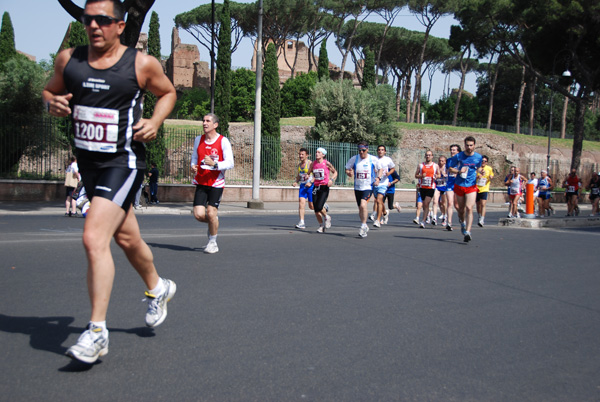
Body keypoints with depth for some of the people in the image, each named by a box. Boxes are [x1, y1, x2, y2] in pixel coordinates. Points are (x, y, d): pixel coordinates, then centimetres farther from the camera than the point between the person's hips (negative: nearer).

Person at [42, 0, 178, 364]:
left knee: (94, 238, -19)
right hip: (88, 161, 6)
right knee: (127, 238, 19)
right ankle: (158, 288, 45)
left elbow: (168, 92, 10)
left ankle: (97, 331, -9)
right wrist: (54, 103, -6)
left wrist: (155, 121, -8)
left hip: (124, 162, -6)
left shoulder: (142, 64, -6)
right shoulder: (68, 59, 4)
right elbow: (50, 91, 18)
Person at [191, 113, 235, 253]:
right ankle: (213, 223, 29)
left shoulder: (223, 141, -6)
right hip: (201, 182, 4)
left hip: (216, 183, -4)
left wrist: (214, 164, -25)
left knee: (211, 213, -8)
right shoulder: (198, 139, 9)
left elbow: (230, 163, -10)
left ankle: (212, 242, 13)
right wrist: (193, 166, -1)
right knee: (198, 214, -7)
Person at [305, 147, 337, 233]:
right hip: (316, 187, 4)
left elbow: (335, 172, 6)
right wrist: (309, 181, 1)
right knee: (316, 210, 2)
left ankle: (327, 217, 13)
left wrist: (331, 180, -10)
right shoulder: (313, 164, 5)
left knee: (319, 207, -19)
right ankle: (321, 225, 22)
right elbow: (309, 174, 19)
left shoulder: (327, 163, -5)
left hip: (324, 188, -4)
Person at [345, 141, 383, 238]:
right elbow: (347, 169, 9)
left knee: (363, 205, -24)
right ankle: (365, 227, 32)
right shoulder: (354, 159, 0)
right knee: (360, 209, 12)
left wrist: (378, 178, -7)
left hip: (368, 187, -3)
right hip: (357, 187, 4)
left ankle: (363, 226, -11)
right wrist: (349, 173, -14)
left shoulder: (373, 159, -4)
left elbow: (380, 169, 10)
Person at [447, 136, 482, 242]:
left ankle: (467, 232, -16)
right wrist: (459, 171, -15)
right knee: (461, 208, 12)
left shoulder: (478, 157, 2)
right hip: (459, 186, 1)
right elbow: (450, 168, 4)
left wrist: (478, 175, -1)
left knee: (469, 208, -15)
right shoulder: (458, 156, -4)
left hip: (471, 186, -1)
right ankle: (463, 222, 43)